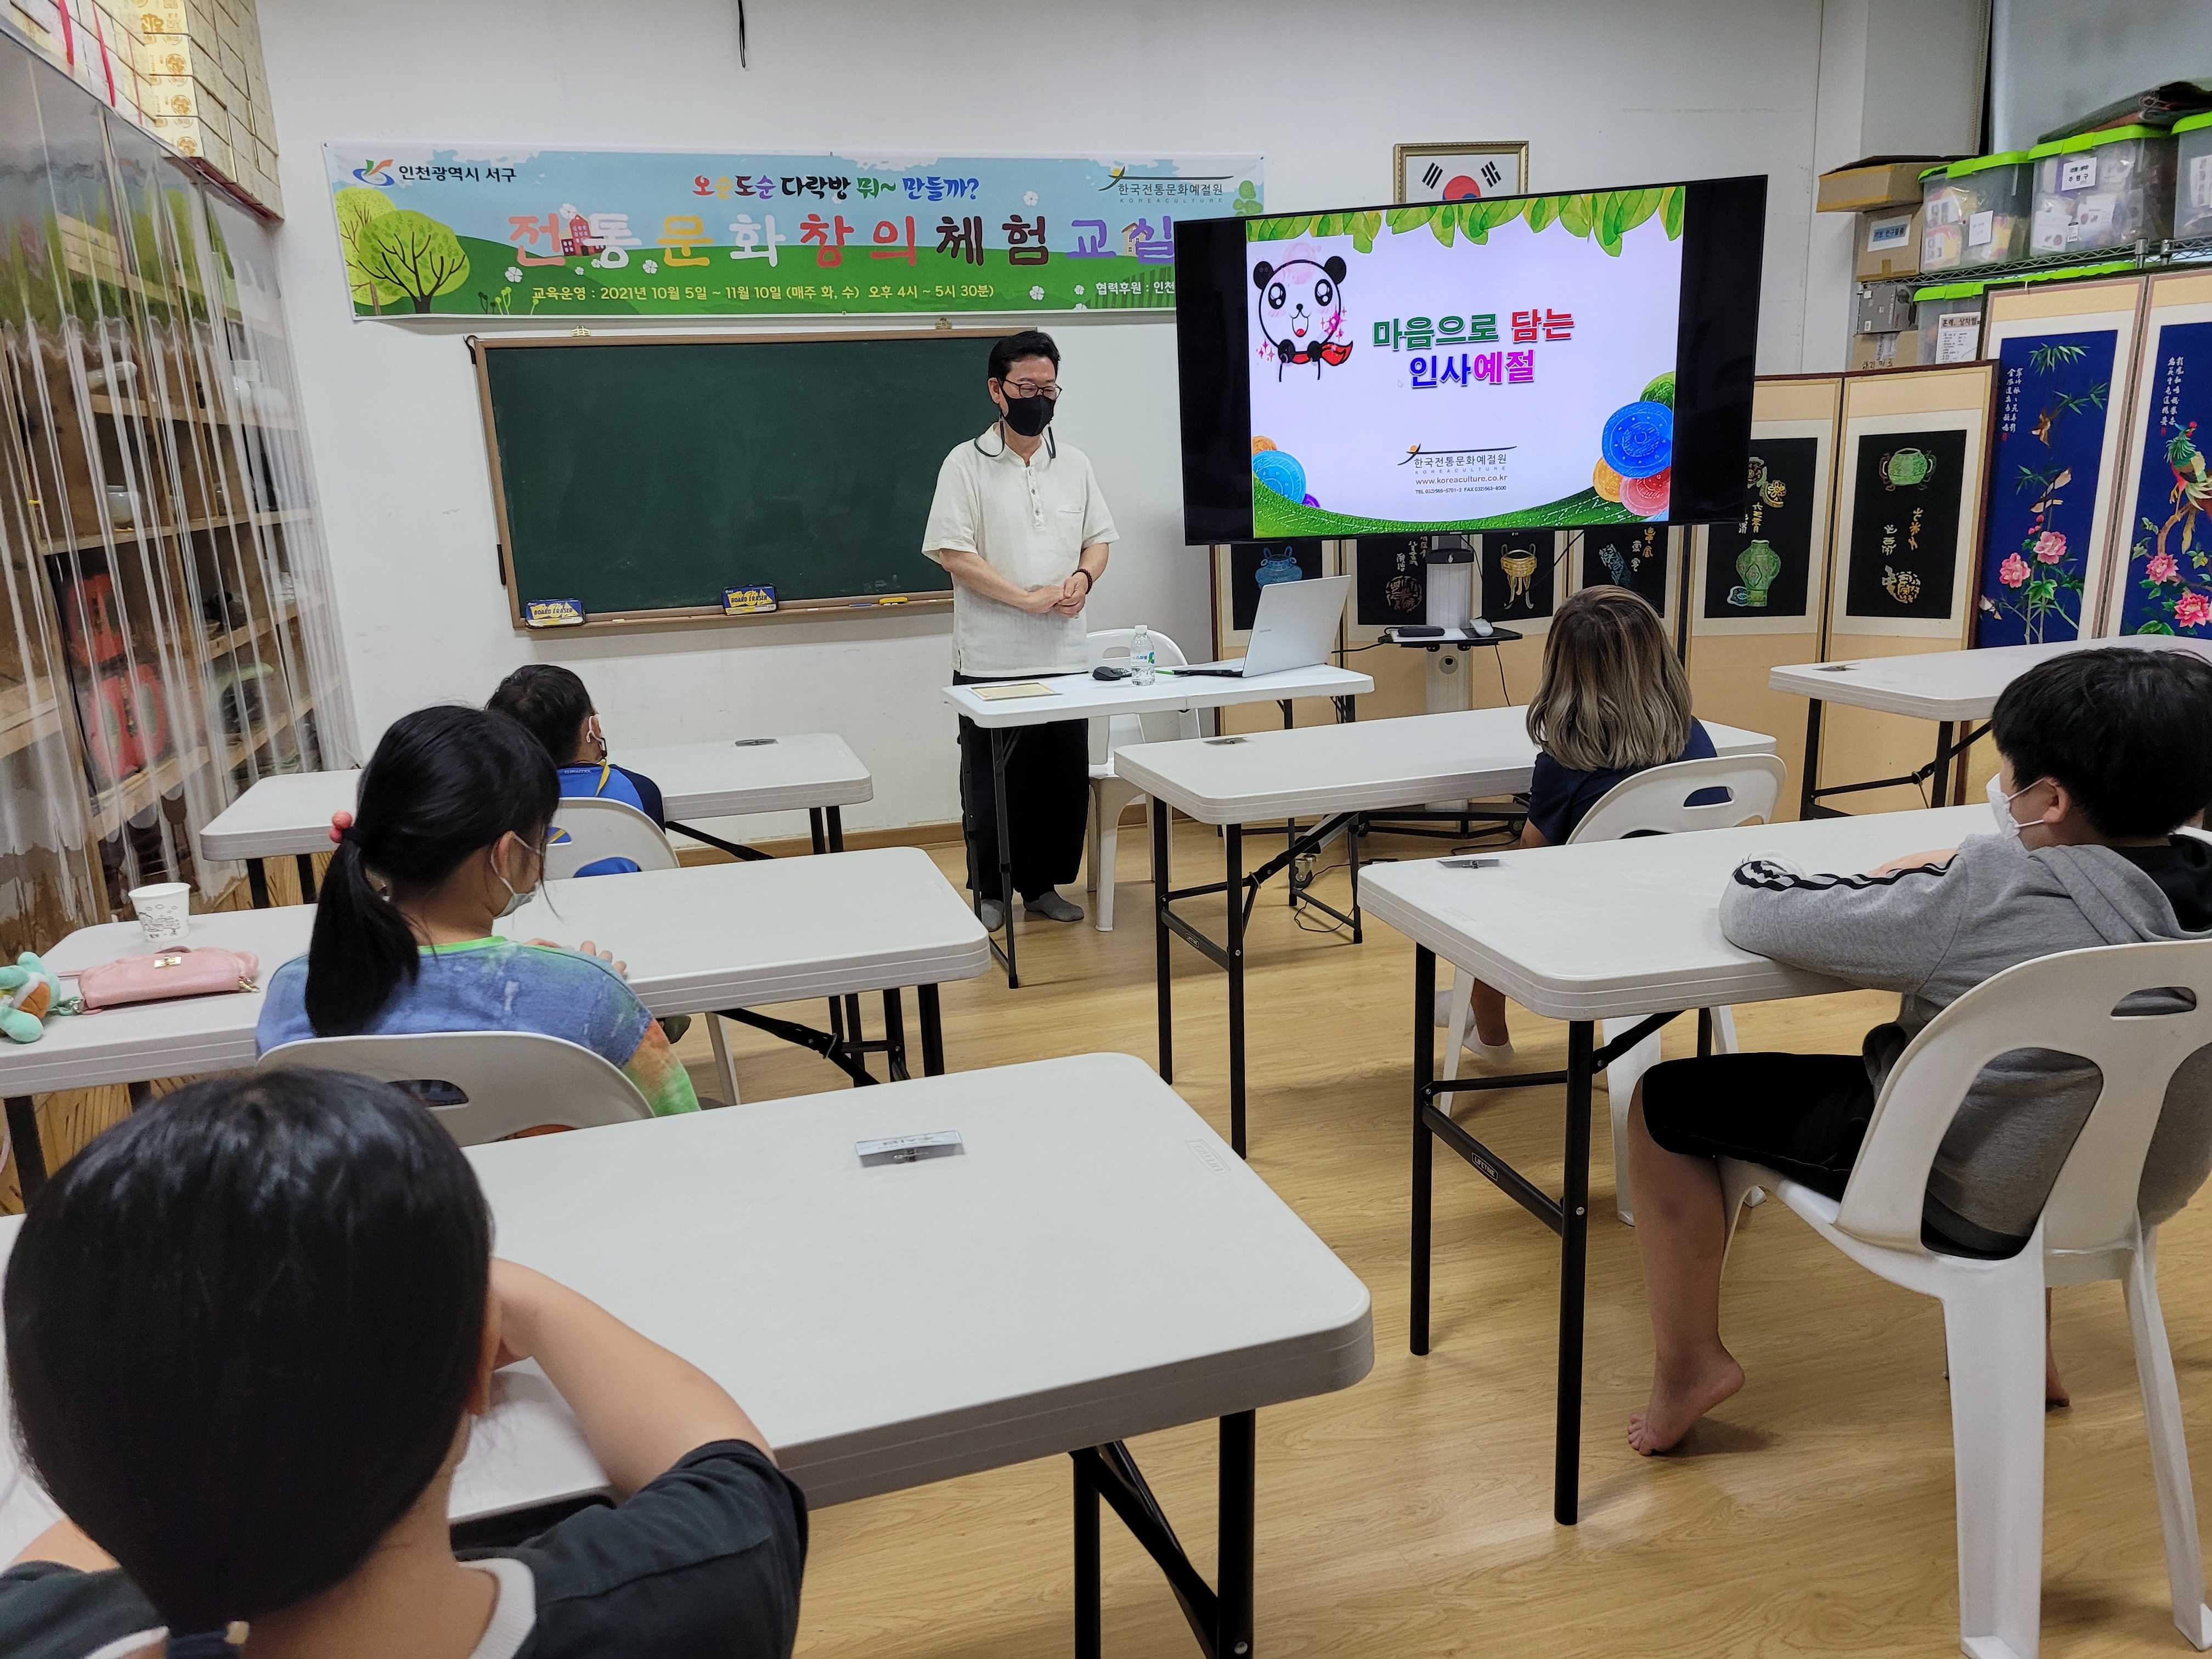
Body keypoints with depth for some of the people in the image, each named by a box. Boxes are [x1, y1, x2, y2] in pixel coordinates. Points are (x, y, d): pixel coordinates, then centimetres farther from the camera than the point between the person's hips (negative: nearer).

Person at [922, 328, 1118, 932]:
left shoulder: (1074, 464, 11)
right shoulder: (967, 464, -4)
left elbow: (1098, 539, 16)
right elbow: (951, 553, -11)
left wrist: (1084, 578, -7)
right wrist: (1029, 598, -16)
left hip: (1064, 656, 4)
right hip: (990, 661, -4)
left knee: (1064, 779, 9)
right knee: (992, 784, 5)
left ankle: (1044, 885, 24)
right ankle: (990, 893, 20)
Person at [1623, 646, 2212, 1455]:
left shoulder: (1988, 901, -30)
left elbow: (1751, 908, -24)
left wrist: (1890, 885, -5)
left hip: (1965, 1202, -7)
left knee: (1664, 1100, 1)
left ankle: (1689, 1363, 13)